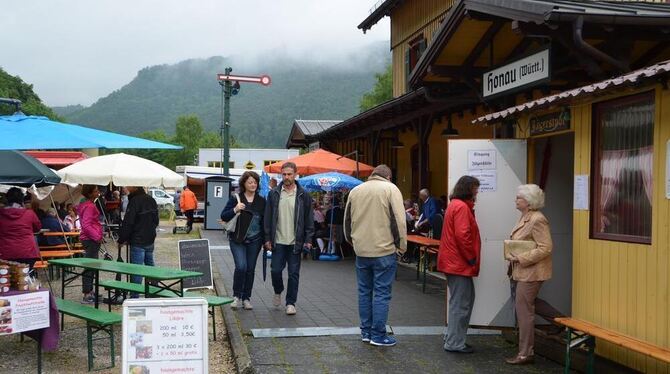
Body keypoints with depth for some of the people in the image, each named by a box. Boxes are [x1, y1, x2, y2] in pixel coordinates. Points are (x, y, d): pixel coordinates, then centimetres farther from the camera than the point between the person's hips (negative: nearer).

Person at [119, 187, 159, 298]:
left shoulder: (134, 201, -18)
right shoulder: (151, 200, 9)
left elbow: (127, 223, -18)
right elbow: (156, 221, 17)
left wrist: (122, 240, -9)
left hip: (138, 242, -8)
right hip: (150, 241, 8)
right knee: (150, 267, 19)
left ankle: (134, 296, -2)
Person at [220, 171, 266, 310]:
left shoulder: (261, 201, 7)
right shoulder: (236, 199, -1)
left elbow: (265, 220, 13)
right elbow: (223, 216, -1)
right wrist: (235, 210, -20)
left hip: (255, 240, 3)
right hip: (237, 239, -3)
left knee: (250, 269, 7)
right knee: (241, 266, -16)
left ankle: (246, 298, 18)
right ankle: (237, 296, 2)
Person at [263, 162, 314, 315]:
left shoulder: (303, 195, 1)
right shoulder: (274, 194, 4)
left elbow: (309, 219, 3)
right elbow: (268, 218, 6)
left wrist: (308, 239, -3)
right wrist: (268, 238, 1)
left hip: (295, 242, -1)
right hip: (278, 241, 1)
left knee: (294, 273, 3)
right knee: (275, 270, 2)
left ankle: (290, 303, 14)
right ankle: (278, 292, 32)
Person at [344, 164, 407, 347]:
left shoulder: (355, 191, 10)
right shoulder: (391, 189, -6)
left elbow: (347, 220, 17)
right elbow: (399, 220, -12)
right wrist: (401, 246, -3)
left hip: (361, 251, 5)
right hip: (384, 250, -5)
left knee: (364, 291, 14)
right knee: (382, 293, 1)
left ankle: (366, 332, 21)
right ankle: (378, 335, 3)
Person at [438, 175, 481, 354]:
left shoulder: (455, 205, 17)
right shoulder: (462, 207, -16)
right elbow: (462, 236, -24)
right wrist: (472, 258, -14)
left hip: (454, 263, 11)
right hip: (460, 263, -11)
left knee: (466, 299, 17)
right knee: (460, 304, -4)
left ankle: (453, 338, 23)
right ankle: (455, 343, 3)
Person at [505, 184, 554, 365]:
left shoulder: (537, 220, -16)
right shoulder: (524, 217, 12)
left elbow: (546, 248, -21)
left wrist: (520, 258, -20)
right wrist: (513, 255, 7)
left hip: (530, 273, -10)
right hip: (520, 272, 10)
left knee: (524, 312, -3)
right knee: (521, 311, 14)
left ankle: (525, 354, 6)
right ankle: (524, 350, 24)